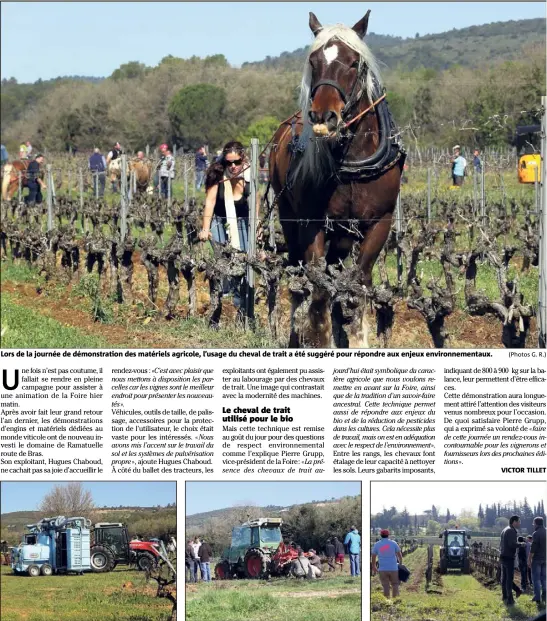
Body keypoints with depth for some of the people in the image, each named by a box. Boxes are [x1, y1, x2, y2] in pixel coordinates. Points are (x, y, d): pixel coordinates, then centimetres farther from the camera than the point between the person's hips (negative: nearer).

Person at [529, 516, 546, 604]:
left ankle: (537, 597, -3)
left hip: (537, 559, -6)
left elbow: (533, 548, -18)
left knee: (536, 578, -1)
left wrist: (529, 560, -13)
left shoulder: (536, 533, -15)